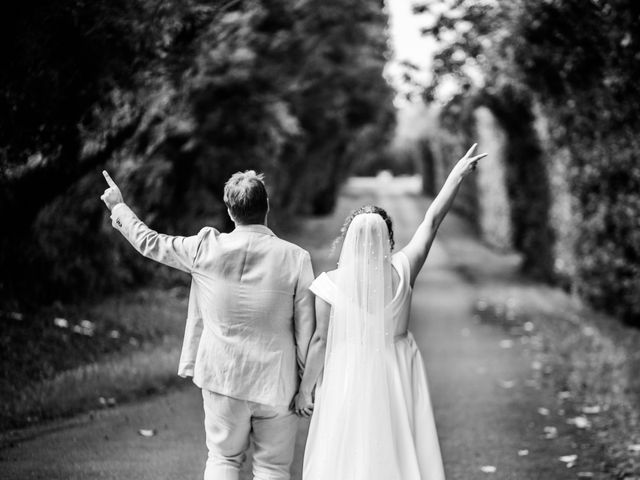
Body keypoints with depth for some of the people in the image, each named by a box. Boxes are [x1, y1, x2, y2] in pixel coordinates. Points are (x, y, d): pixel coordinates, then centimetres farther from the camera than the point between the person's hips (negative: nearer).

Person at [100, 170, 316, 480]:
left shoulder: (207, 248, -8)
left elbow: (150, 243, 7)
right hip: (275, 383, -1)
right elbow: (306, 330, -8)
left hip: (223, 377, 1)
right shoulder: (295, 258, -12)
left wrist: (118, 208, 23)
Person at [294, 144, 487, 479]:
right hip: (395, 377, 2)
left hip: (348, 377, -1)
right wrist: (458, 174, 10)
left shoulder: (332, 284, -13)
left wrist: (304, 389, 3)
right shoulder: (402, 272, -9)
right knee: (398, 452, 11)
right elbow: (432, 220, 0)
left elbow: (321, 341, -8)